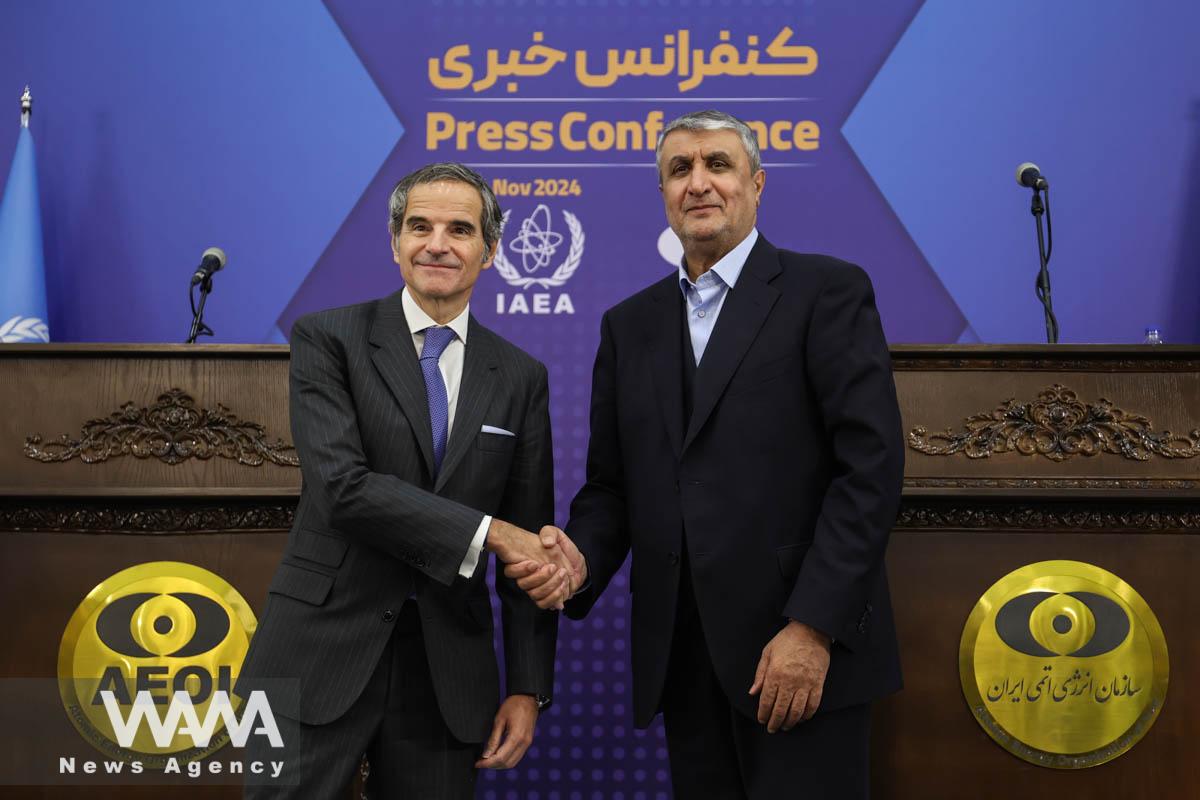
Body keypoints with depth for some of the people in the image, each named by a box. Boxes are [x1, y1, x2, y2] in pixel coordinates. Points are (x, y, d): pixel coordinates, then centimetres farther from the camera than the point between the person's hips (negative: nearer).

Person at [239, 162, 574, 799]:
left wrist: (528, 689, 3)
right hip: (323, 655, -2)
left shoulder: (521, 378, 7)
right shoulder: (327, 338, -1)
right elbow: (340, 485, -15)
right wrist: (486, 532, -17)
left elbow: (530, 544, 8)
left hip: (449, 672, 3)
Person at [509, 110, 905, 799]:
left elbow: (871, 466, -10)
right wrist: (582, 558, -7)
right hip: (685, 659, 5)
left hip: (806, 653, -4)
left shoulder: (827, 291, -2)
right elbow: (612, 483, 14)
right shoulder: (629, 324, 14)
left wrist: (813, 627, -16)